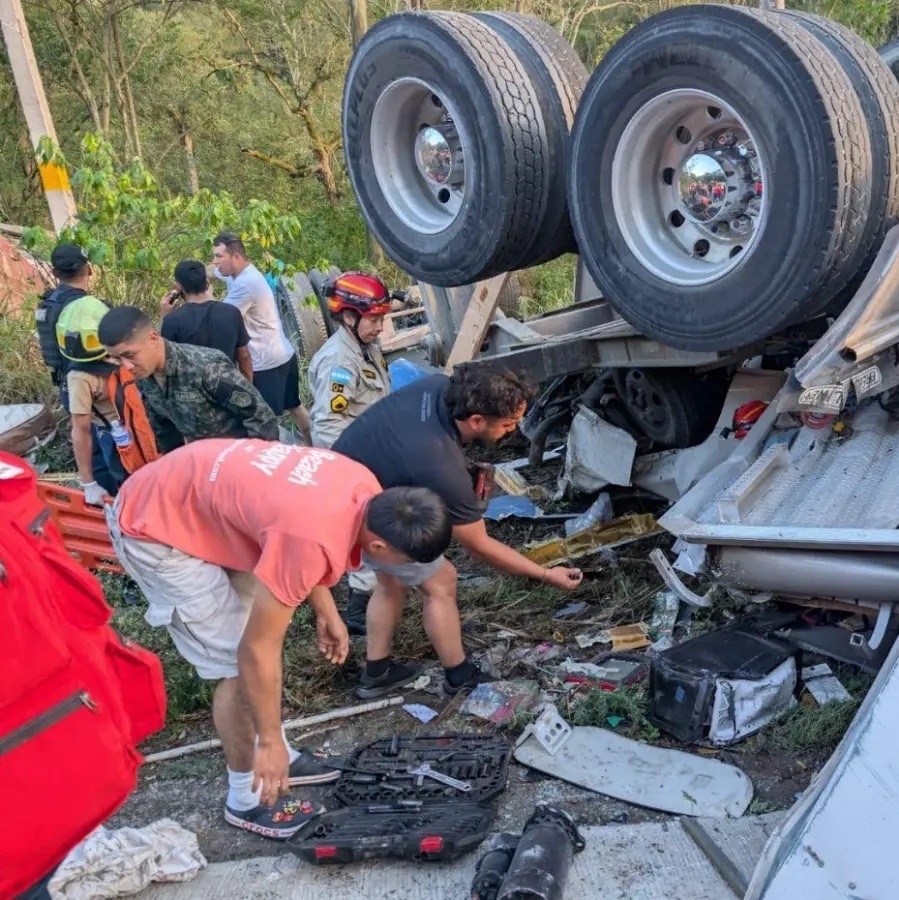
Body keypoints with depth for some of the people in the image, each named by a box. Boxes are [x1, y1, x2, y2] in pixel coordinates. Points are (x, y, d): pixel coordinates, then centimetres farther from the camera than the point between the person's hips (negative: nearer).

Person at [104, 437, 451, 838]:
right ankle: (247, 797, 16)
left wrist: (325, 612, 15)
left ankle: (280, 758, 32)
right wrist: (270, 741, -13)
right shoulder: (314, 539, -34)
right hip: (153, 528, -9)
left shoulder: (365, 490, -9)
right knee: (238, 665, -4)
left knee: (262, 627, 15)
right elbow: (257, 651, -24)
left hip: (196, 500, 9)